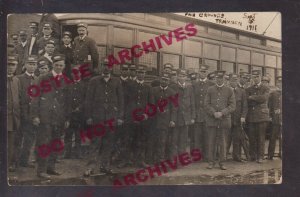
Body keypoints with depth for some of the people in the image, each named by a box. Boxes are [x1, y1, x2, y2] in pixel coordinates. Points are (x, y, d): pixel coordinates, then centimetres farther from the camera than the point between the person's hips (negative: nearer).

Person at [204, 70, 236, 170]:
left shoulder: (229, 91, 6)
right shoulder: (210, 90, 7)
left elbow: (232, 106, 0)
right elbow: (206, 104, 3)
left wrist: (222, 113, -12)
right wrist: (214, 113, -12)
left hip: (224, 120, 0)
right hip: (211, 120, 0)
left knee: (222, 142, 5)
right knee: (211, 141, 2)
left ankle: (222, 162, 14)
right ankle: (211, 161, 11)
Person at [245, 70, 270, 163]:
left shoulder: (265, 89, 8)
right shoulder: (248, 89, 16)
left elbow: (264, 98, -12)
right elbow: (247, 101, 2)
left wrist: (252, 97, -7)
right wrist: (258, 99, -6)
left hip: (262, 115, -2)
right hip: (251, 116, 2)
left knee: (261, 137, -2)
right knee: (252, 138, 3)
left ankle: (260, 156, 4)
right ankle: (252, 156, 12)